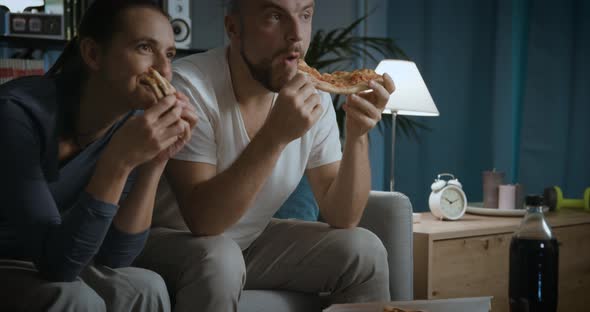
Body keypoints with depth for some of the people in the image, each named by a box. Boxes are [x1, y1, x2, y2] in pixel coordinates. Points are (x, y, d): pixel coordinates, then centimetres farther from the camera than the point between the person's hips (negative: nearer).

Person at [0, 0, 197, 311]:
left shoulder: (133, 121, -8)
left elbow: (113, 257, -9)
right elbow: (56, 262, -28)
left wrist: (156, 161, -20)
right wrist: (119, 160, -37)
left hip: (39, 271, 6)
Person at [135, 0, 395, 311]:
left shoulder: (312, 95, -7)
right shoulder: (189, 86, -25)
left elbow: (342, 218, -8)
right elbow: (202, 219, -33)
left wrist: (357, 136, -24)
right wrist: (276, 134, -40)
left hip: (252, 240, 6)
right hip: (170, 241, -5)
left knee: (364, 252, -8)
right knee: (219, 259, -35)